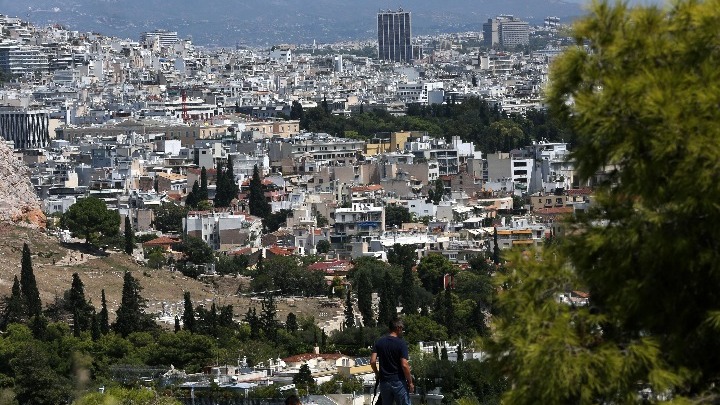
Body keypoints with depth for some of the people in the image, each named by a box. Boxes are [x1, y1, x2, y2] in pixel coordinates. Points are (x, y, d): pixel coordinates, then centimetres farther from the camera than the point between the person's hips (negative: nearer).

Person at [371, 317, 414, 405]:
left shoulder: (379, 342, 4)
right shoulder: (401, 343, -10)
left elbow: (372, 361, -2)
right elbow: (404, 365, -15)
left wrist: (377, 374, 15)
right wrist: (410, 382, -6)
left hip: (384, 381, 4)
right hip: (399, 381, -4)